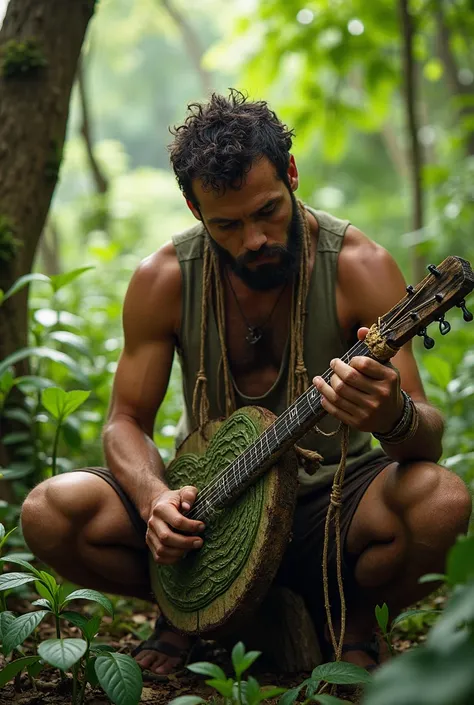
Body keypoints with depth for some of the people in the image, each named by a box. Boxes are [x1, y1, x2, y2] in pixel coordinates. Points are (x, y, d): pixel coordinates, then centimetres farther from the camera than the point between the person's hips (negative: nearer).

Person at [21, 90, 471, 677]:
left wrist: (395, 417, -44)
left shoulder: (359, 266, -15)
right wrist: (155, 497, -24)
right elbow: (126, 422, -1)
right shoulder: (163, 280, -8)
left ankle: (353, 620, 1)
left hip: (331, 494, -1)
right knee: (50, 514, -22)